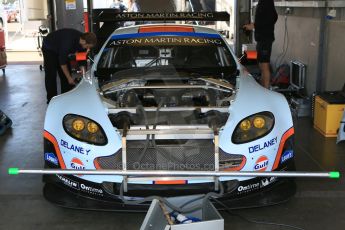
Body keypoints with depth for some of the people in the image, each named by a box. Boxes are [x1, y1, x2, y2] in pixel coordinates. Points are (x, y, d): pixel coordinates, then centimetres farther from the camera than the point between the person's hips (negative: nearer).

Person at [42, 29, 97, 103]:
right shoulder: (68, 41, -41)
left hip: (61, 50, 7)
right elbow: (62, 62, -33)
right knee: (51, 75, -10)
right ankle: (51, 99, -6)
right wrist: (69, 78, -28)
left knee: (66, 73, 2)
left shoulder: (81, 39, -19)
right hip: (49, 48, -7)